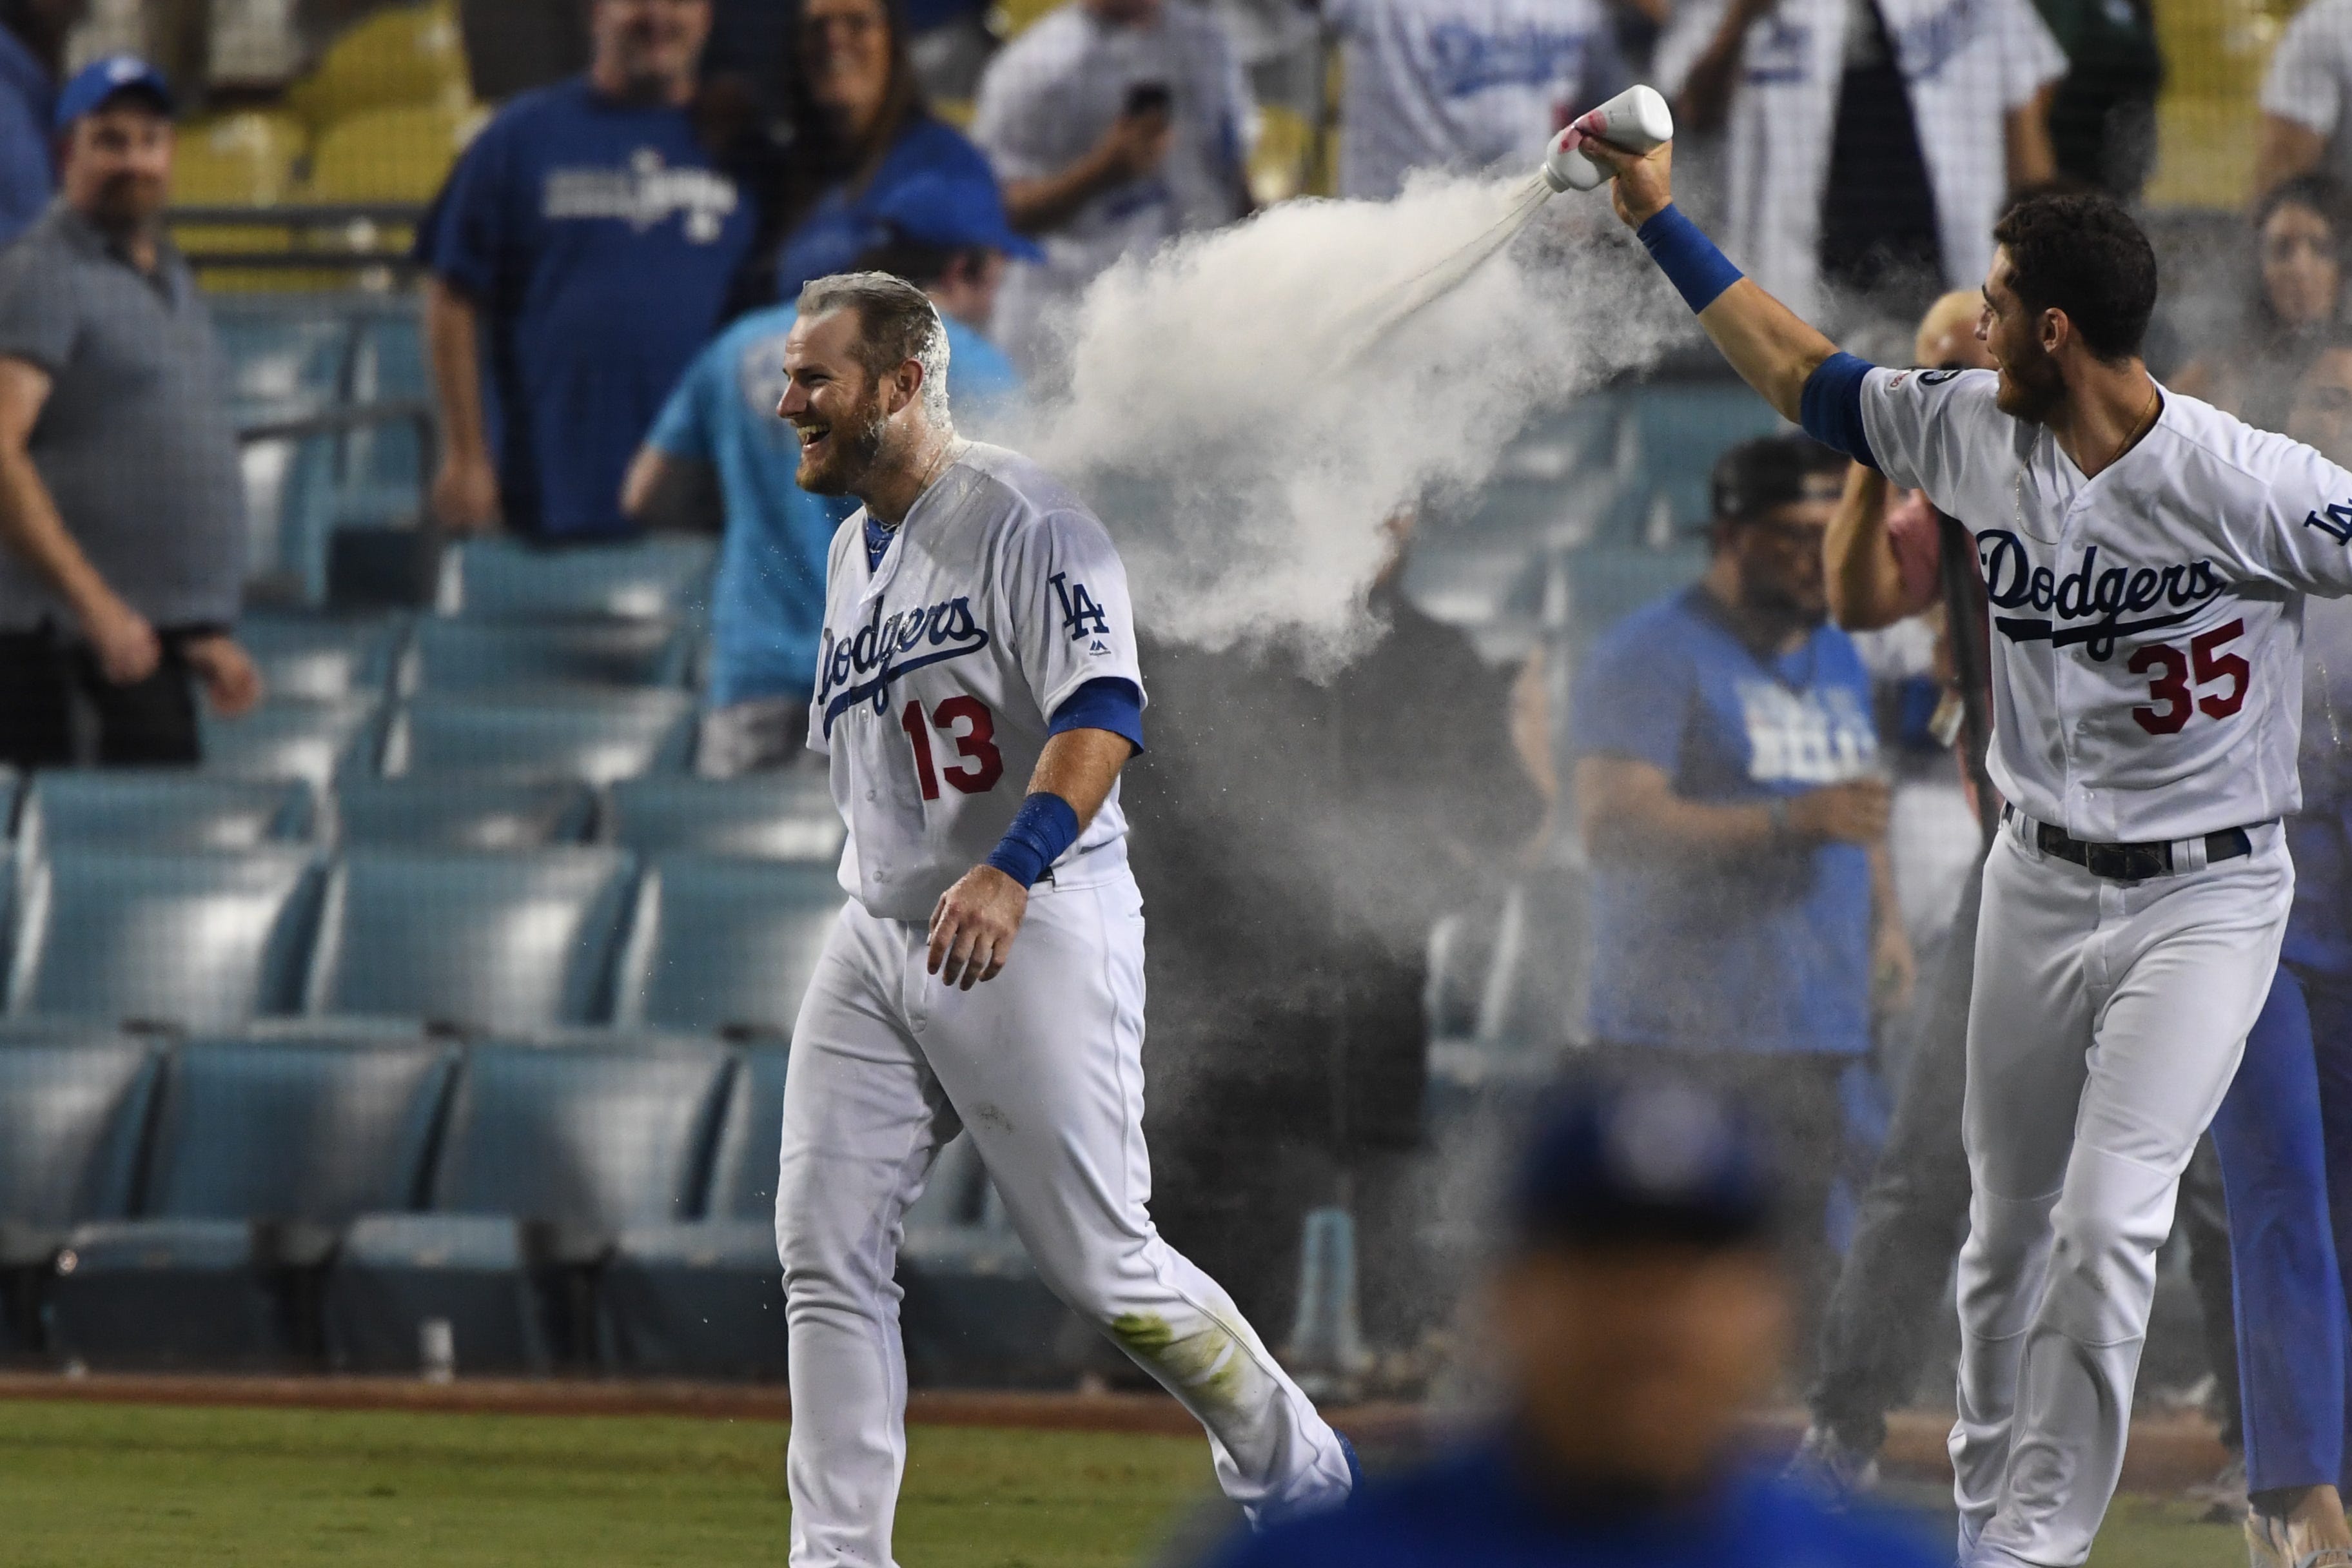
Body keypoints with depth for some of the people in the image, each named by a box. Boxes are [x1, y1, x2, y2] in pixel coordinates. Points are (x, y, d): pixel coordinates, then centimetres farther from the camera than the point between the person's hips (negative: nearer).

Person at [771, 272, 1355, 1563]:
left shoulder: (1021, 521, -11)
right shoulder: (851, 555, 16)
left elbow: (1103, 712, -24)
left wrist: (1013, 868, -37)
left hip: (1039, 932, -8)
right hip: (879, 939, 8)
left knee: (1098, 1263, -3)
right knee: (823, 1248, -5)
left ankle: (1289, 1460, 20)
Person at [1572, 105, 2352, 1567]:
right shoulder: (1974, 432, -3)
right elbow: (1801, 369, 11)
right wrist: (1666, 222, 15)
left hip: (2204, 903, -6)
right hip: (2038, 887, 6)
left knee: (2107, 1224, -17)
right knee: (2009, 1225, 15)